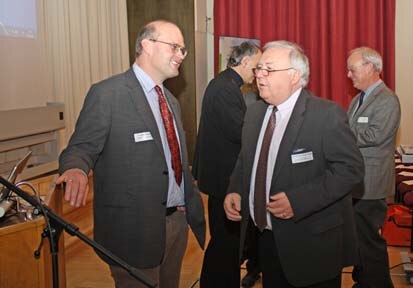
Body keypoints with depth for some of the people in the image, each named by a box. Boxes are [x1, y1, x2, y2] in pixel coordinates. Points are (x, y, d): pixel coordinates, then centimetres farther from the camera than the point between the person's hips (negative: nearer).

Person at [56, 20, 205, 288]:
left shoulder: (171, 101, 14)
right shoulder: (107, 94, -11)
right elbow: (81, 148, -14)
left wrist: (194, 210, 15)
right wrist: (77, 170, -36)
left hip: (177, 220, 8)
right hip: (135, 226, -8)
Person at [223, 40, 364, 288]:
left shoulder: (328, 114, -15)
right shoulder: (255, 112, 7)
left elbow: (350, 168, -18)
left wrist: (298, 200, -26)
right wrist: (235, 191, -3)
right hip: (266, 238, 6)